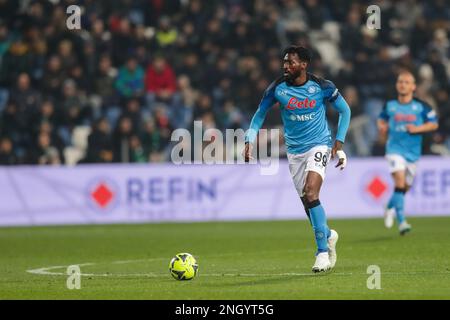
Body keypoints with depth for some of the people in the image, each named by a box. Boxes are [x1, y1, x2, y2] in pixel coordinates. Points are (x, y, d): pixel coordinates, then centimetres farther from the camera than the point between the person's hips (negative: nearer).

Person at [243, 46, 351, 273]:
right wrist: (250, 141, -7)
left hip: (319, 145, -4)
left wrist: (339, 143, -1)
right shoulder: (277, 88, -5)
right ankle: (328, 235, 37)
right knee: (308, 203, 6)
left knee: (310, 194, -23)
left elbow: (344, 110, 5)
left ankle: (322, 250, -16)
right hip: (294, 150, 4)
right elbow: (260, 115, 8)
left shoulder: (322, 87, -10)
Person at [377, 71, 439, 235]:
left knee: (406, 186, 13)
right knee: (400, 182, -20)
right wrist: (382, 127, -4)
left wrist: (418, 129, -13)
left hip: (413, 151, 2)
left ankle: (390, 208, 44)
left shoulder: (421, 106, -1)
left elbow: (434, 124, 3)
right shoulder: (389, 105, 2)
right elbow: (382, 119, 19)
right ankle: (401, 221, -22)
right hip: (395, 149, -2)